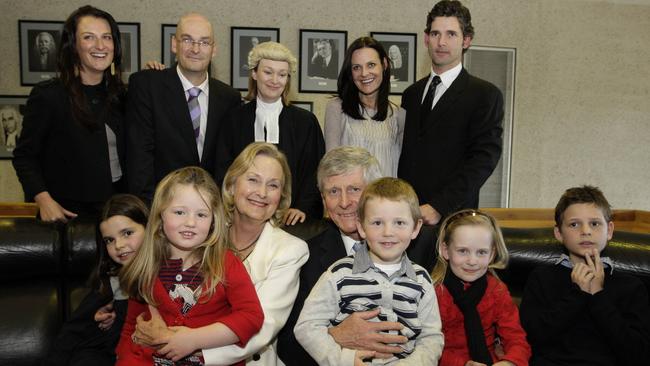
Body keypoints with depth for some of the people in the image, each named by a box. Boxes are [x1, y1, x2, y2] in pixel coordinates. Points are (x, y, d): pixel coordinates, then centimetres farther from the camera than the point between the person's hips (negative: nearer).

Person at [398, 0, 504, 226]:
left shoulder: (485, 95, -2)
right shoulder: (411, 94, 13)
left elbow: (484, 158, -10)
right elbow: (403, 155, 13)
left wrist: (438, 207, -17)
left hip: (451, 215, -4)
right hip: (404, 211, 4)